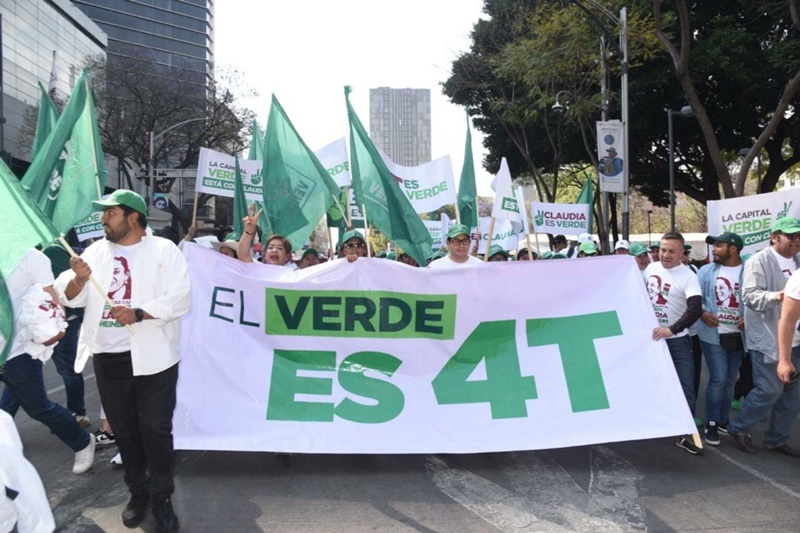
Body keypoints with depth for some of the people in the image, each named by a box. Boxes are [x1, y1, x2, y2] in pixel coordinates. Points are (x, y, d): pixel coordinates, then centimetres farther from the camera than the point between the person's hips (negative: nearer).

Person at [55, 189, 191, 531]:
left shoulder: (164, 250, -4)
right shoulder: (95, 251, 10)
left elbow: (180, 299, -12)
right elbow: (71, 298, 6)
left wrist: (138, 313, -23)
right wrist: (79, 279, -15)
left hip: (152, 358, -4)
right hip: (108, 358, 5)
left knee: (156, 430, 2)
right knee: (124, 431, 15)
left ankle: (162, 499, 18)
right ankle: (138, 492, 32)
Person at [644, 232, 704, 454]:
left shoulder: (688, 277, -15)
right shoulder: (650, 268, 1)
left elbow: (696, 309, -27)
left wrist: (671, 329, -36)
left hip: (676, 340, -4)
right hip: (651, 335, 4)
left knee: (685, 386, -2)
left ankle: (685, 434, 7)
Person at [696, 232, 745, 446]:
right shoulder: (706, 271, 0)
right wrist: (702, 313, -16)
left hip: (737, 335, 1)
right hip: (712, 334, -1)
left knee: (730, 380, 14)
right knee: (718, 379, -4)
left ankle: (723, 420, 30)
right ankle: (711, 423, 10)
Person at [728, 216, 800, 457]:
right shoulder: (759, 261, -8)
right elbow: (749, 295, -18)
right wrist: (776, 296, -33)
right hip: (767, 339, -7)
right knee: (770, 390, -5)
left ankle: (776, 439, 24)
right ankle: (739, 428, 14)